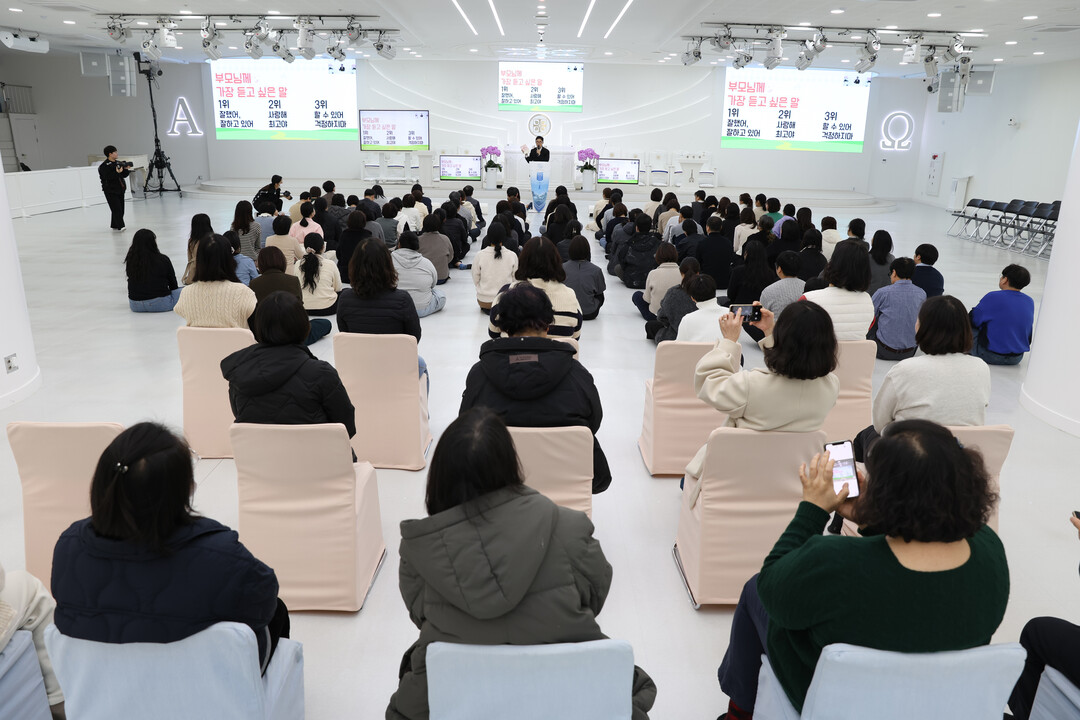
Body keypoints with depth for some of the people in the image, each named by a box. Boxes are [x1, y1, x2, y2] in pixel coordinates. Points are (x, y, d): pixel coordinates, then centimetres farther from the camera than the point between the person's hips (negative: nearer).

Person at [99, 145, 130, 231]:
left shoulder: (118, 163, 13)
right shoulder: (104, 166, -8)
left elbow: (124, 175, 16)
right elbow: (107, 178, -20)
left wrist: (127, 170, -2)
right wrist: (117, 173, -27)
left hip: (120, 190, 7)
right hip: (111, 191, -7)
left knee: (121, 209, 9)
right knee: (116, 209, -13)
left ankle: (114, 225, 20)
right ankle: (120, 226, -16)